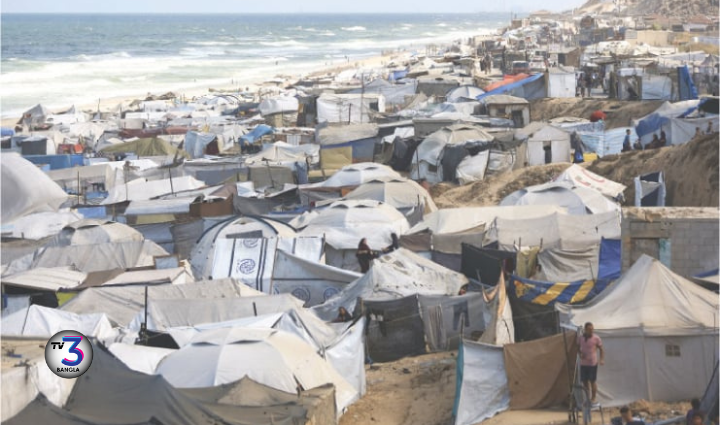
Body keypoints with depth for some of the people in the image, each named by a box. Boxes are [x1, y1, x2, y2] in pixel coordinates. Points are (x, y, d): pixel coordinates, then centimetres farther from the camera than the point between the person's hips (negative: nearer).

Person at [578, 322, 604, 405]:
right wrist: (580, 353, -5)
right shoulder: (581, 337, 2)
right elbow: (578, 347, 15)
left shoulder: (596, 338, -9)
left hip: (592, 363, -4)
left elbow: (601, 349, -3)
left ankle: (594, 397, 16)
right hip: (583, 363, 4)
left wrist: (602, 359, -16)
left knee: (592, 381, 2)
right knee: (584, 381, 9)